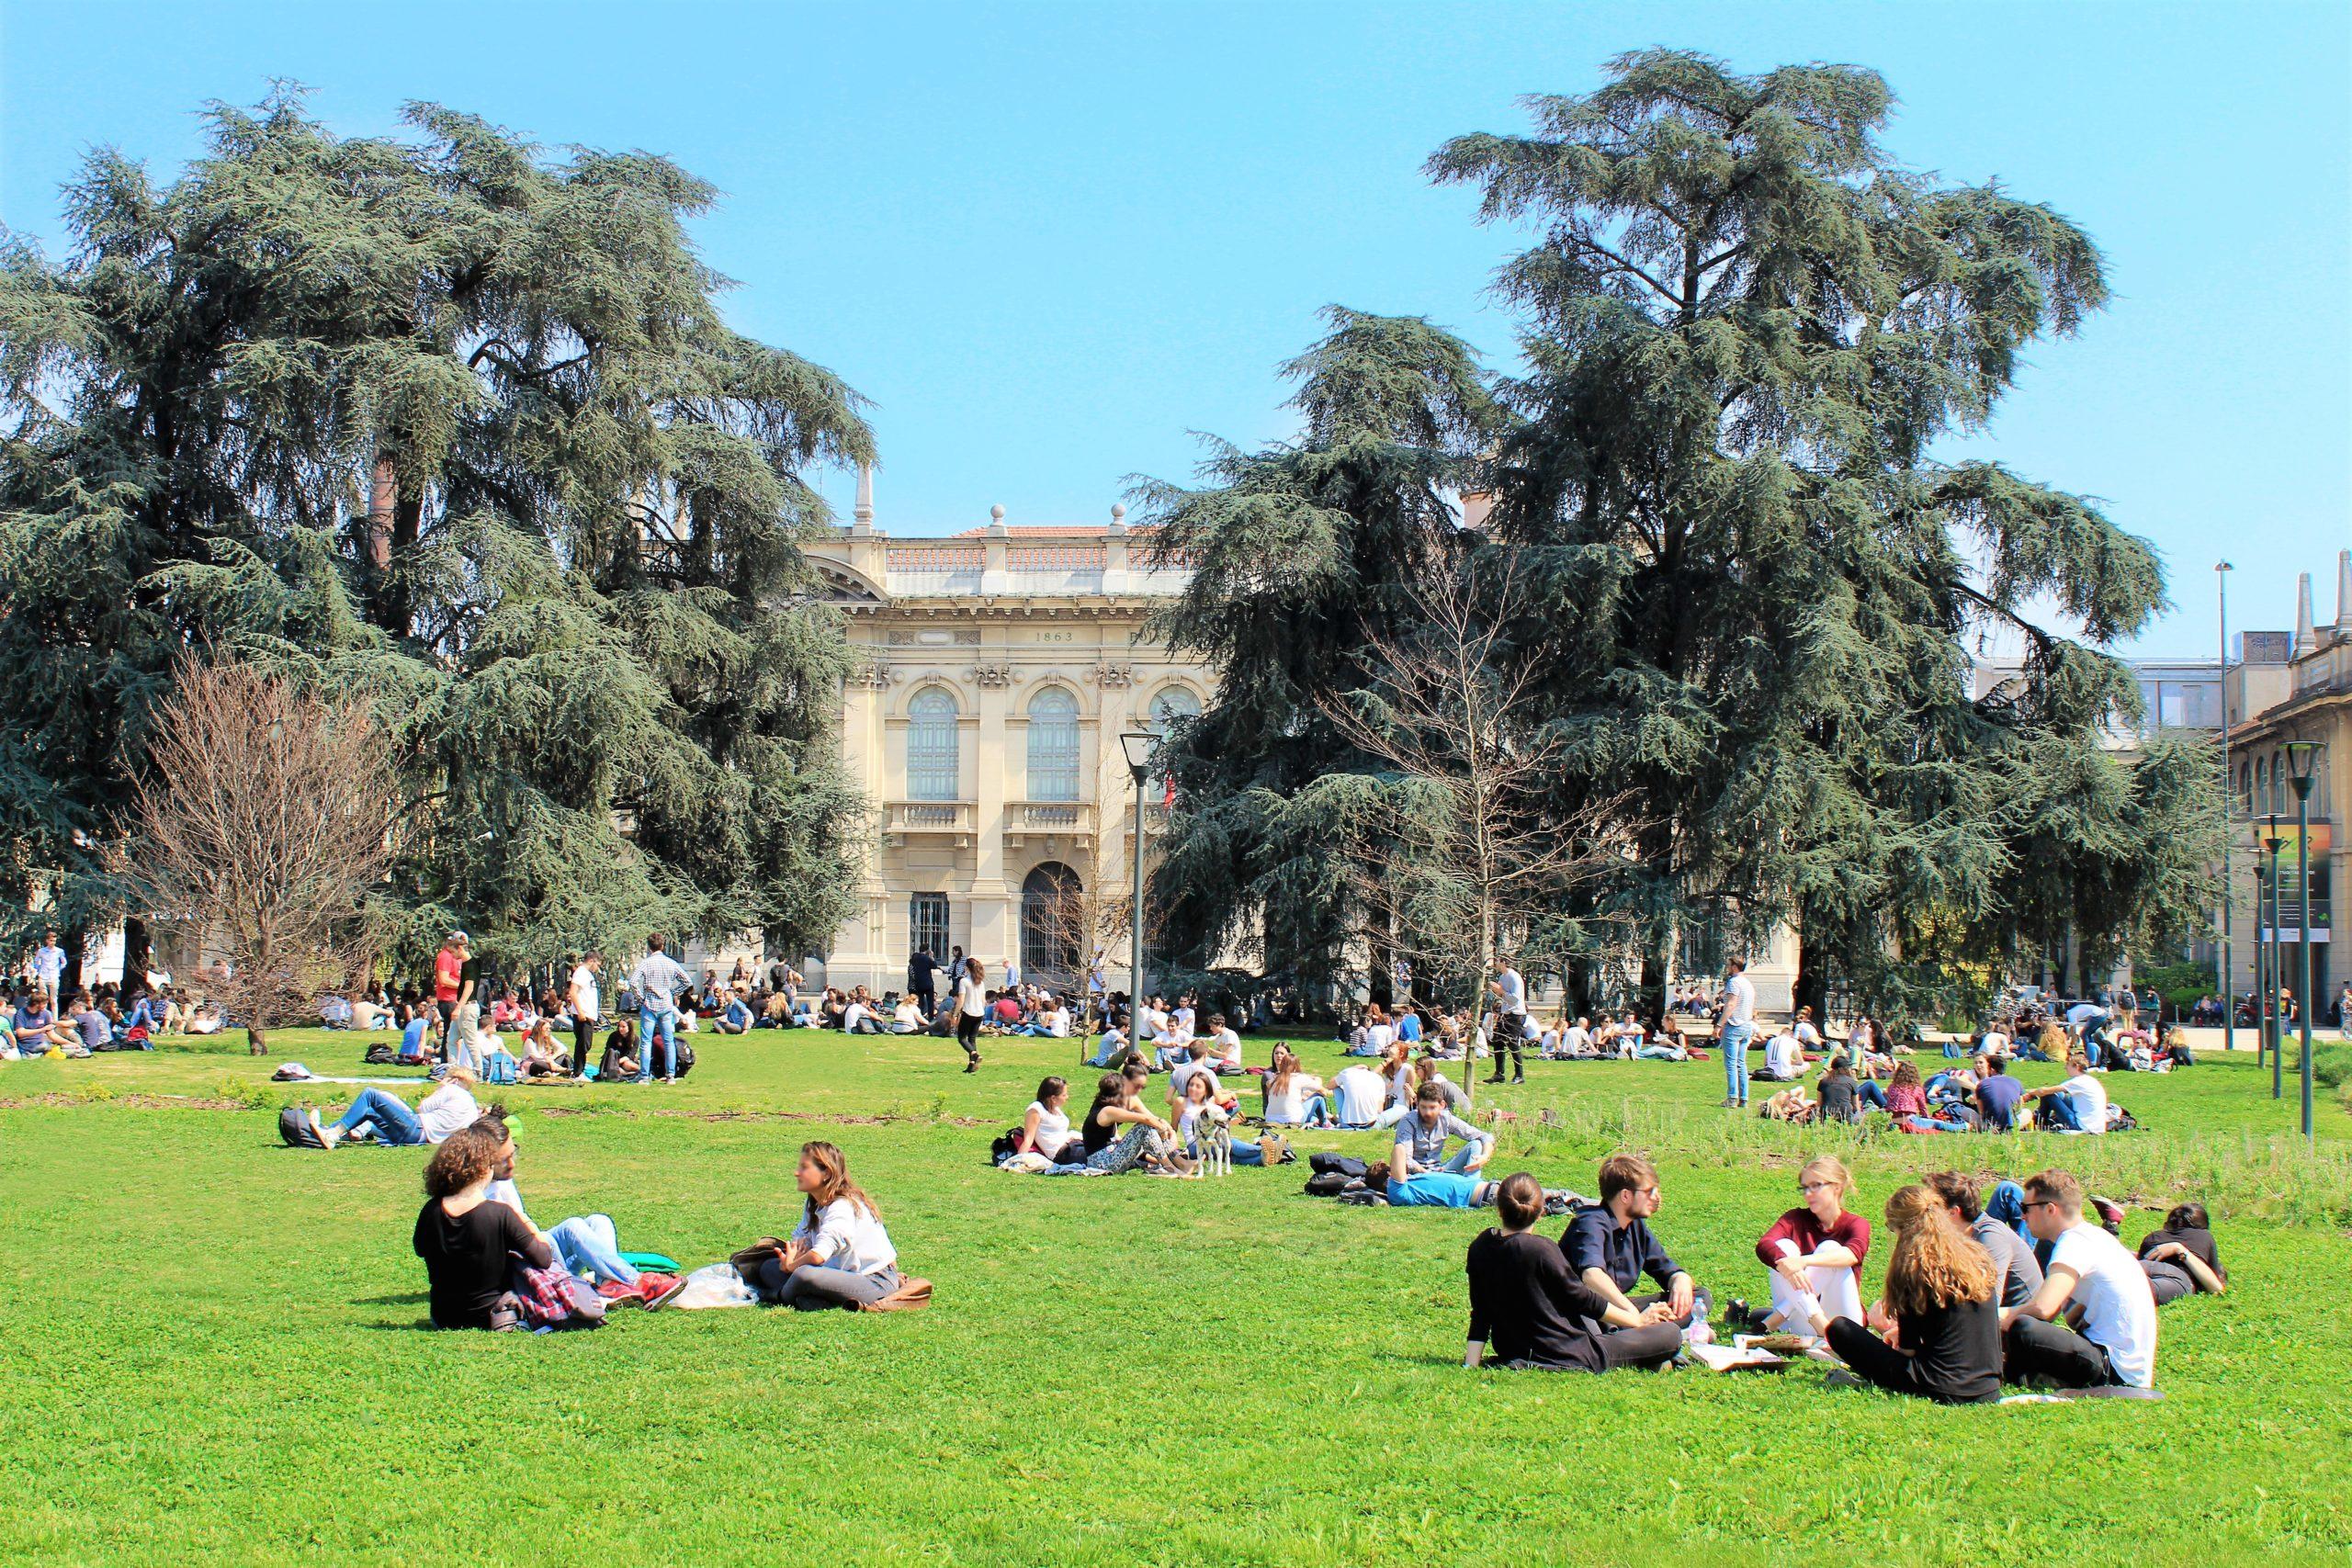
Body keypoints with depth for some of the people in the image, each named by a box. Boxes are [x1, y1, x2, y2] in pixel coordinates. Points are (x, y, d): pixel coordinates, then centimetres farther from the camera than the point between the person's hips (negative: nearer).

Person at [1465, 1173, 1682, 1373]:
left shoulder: (1480, 1248, -3)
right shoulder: (1540, 1250, -22)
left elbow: (1480, 1314, 0)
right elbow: (1583, 1299, -11)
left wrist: (1470, 1364, 6)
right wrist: (1636, 1319, 2)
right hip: (1565, 1357, -8)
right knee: (1671, 1334, -1)